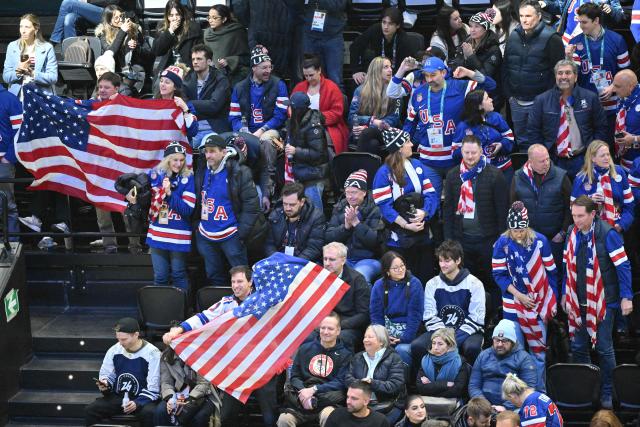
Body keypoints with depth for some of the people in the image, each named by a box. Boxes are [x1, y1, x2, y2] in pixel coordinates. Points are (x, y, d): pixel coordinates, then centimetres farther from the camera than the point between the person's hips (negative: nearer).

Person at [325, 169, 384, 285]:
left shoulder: (374, 211, -3)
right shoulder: (339, 209, 10)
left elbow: (375, 240, -13)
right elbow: (328, 237, 3)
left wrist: (356, 222, -20)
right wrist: (346, 226, -13)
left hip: (367, 259, -3)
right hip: (342, 258, 3)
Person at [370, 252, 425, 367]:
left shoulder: (414, 284, -3)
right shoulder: (379, 285, 4)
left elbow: (415, 314, -6)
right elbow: (375, 314, 5)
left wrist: (405, 338, -14)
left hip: (407, 331, -2)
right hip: (386, 328, 2)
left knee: (402, 349, -32)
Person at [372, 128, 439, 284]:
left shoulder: (417, 166, 7)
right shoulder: (384, 173, -8)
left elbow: (430, 193, 4)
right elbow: (384, 205, -13)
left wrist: (424, 212, -16)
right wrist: (405, 225, -19)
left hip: (422, 232, 5)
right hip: (399, 236, -5)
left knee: (426, 276, 8)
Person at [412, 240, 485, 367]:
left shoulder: (474, 283, -4)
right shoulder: (432, 284, 6)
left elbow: (476, 319, -8)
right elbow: (430, 317, 3)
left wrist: (455, 339, -19)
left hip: (468, 332, -3)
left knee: (472, 347, -37)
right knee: (417, 346, -25)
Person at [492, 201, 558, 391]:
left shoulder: (540, 241, -8)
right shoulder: (503, 243, -7)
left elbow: (551, 272, 1)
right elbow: (499, 274, -4)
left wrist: (553, 300, 1)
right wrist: (519, 295, -12)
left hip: (538, 304, 0)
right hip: (513, 303, 0)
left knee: (539, 351, 6)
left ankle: (539, 391, 16)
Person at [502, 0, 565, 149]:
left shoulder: (551, 39, -11)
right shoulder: (513, 37, 7)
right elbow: (505, 68, 15)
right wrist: (508, 94, 9)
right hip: (516, 102, 6)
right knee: (521, 141, 14)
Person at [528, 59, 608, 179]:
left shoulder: (590, 98, 3)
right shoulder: (541, 100, 3)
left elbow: (601, 128, 7)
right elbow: (533, 131, 3)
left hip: (582, 160, 0)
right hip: (553, 161, 0)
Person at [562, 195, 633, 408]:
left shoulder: (607, 234, -14)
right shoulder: (572, 233, 4)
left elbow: (623, 266, -13)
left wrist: (626, 297, -15)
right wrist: (565, 293, 15)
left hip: (602, 301, -5)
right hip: (578, 302, 5)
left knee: (604, 349, 1)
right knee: (578, 347, 9)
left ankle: (607, 393, 15)